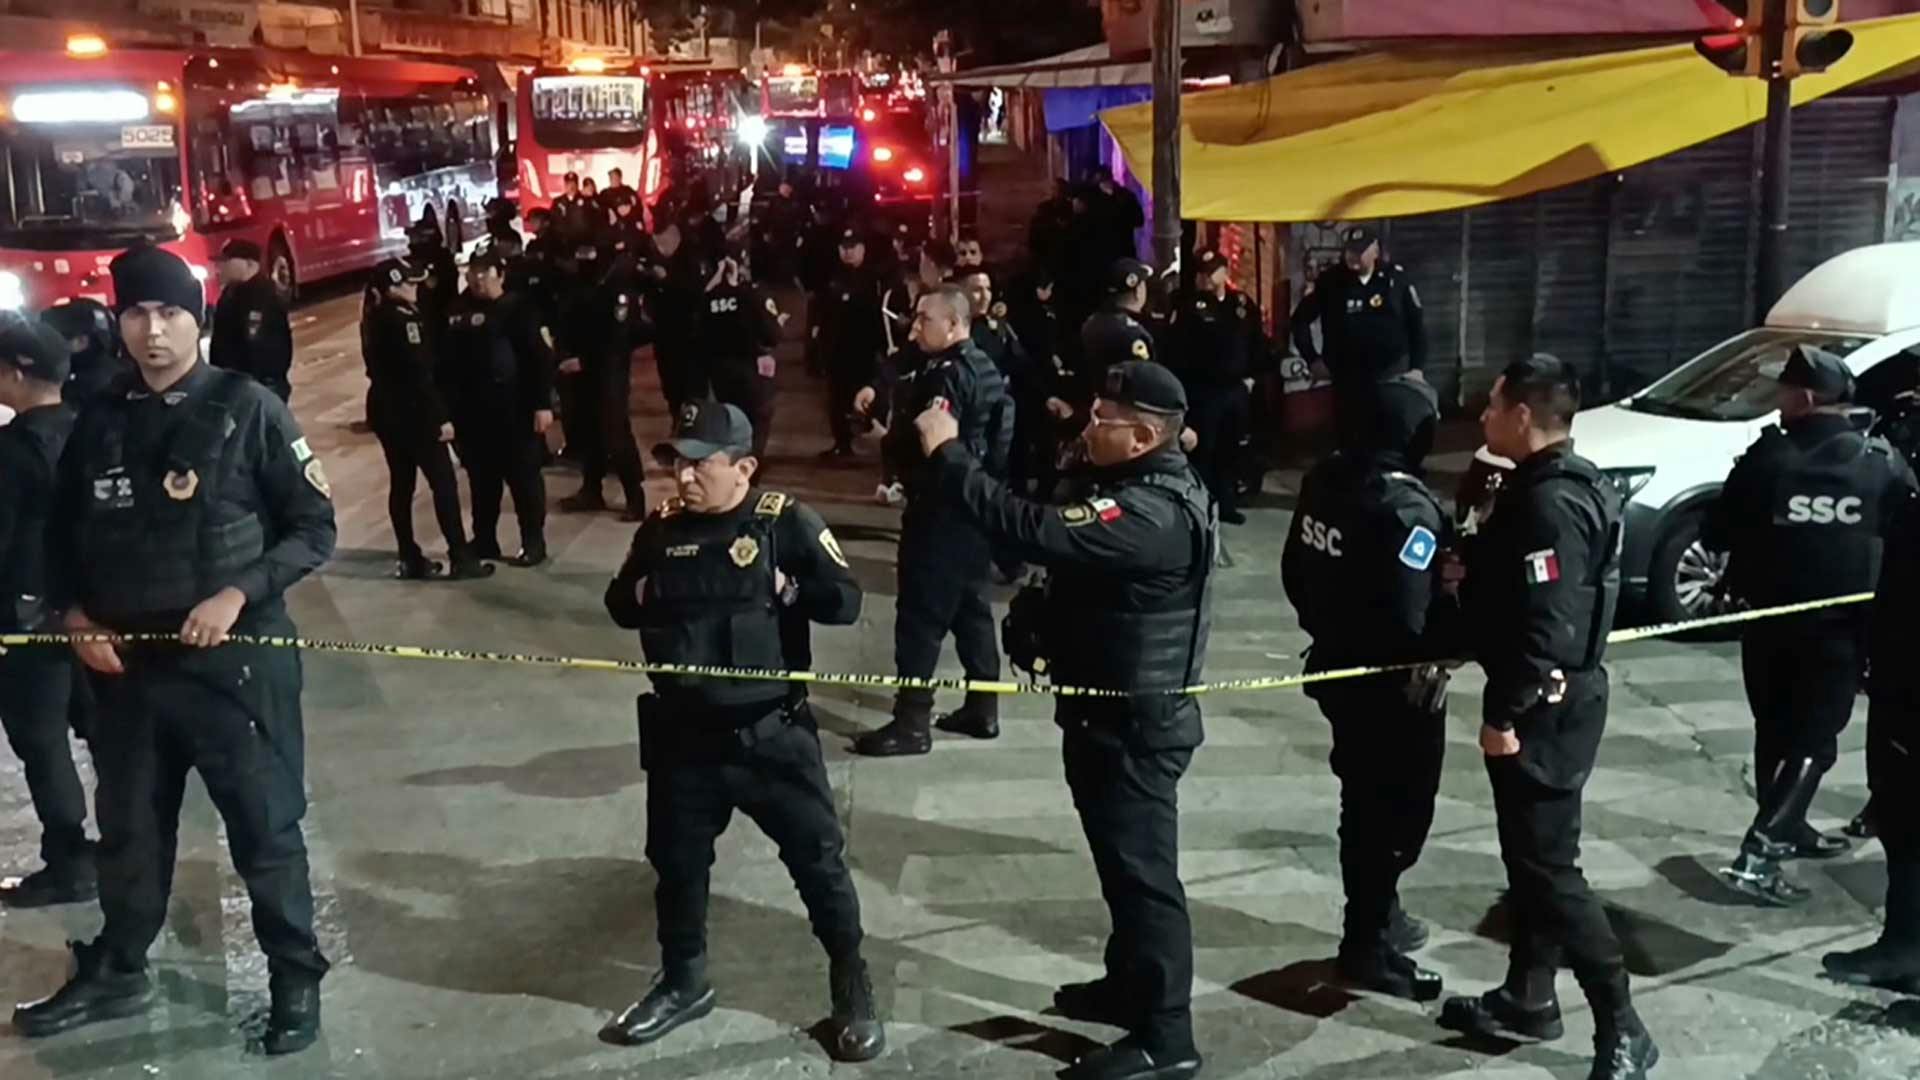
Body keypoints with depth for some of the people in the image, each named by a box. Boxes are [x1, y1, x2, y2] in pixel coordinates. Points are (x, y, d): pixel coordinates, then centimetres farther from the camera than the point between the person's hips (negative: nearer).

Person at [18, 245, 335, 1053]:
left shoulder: (247, 409, -6)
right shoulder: (100, 424, 6)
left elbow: (314, 527, -6)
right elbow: (64, 537, 16)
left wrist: (238, 593, -17)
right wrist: (74, 616, 1)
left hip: (235, 656, -4)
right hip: (128, 661, 5)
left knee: (264, 827, 5)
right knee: (129, 826, 19)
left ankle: (296, 978, 21)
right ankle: (116, 972, 37)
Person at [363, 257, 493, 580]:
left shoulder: (377, 318, 8)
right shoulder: (404, 321, -19)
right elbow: (419, 375, -22)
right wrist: (441, 416, -19)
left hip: (385, 408, 9)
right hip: (411, 412, -9)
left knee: (401, 484, 11)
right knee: (443, 483, -3)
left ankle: (410, 559, 15)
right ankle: (461, 558, -2)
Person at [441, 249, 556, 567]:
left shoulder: (517, 309, -7)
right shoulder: (458, 311, 8)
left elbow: (540, 357, -11)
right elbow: (446, 360, 13)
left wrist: (542, 403, -17)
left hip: (513, 410, -5)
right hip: (471, 411, 5)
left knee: (523, 476, 3)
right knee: (481, 478, 14)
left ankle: (534, 542, 12)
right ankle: (484, 540, 26)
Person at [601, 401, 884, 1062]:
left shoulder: (785, 522, -11)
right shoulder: (661, 528, 2)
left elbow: (845, 602, -11)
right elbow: (620, 605, 14)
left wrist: (785, 589, -20)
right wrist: (641, 595, -5)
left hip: (770, 733, -4)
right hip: (682, 734, 4)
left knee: (817, 859, 6)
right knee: (676, 861, 18)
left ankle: (853, 989, 24)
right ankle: (684, 983, 39)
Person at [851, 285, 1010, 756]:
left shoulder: (950, 375, -19)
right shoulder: (980, 366, 14)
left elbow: (925, 441, -24)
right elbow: (911, 387, 17)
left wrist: (884, 442, -6)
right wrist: (880, 391, 2)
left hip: (943, 508, -10)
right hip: (974, 503, 10)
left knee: (921, 612, -5)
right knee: (970, 605, 16)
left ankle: (911, 721, -2)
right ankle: (983, 707, 23)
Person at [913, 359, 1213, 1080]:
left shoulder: (1154, 514, -28)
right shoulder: (1141, 486, 8)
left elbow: (1035, 532, -36)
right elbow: (1060, 538, 11)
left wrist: (947, 453, -29)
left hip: (1133, 724, -11)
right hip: (1113, 712, 11)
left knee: (1142, 867, -1)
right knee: (1124, 860, 22)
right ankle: (1131, 984, 39)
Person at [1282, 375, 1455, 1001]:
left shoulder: (1325, 480, 1)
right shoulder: (1409, 508, -26)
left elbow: (1295, 572, 10)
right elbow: (1414, 616, -30)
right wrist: (1445, 653, -12)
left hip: (1339, 667, 9)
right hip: (1396, 684, -9)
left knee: (1365, 800, 22)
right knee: (1398, 810, 5)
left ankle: (1375, 919, 38)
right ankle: (1368, 947, 12)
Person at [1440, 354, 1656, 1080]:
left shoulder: (1551, 503, -23)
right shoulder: (1551, 485, 10)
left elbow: (1547, 627, -26)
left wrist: (1505, 713, -21)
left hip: (1545, 706, -11)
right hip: (1551, 697, 11)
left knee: (1548, 865, -5)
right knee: (1527, 854, 18)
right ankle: (1528, 997, 30)